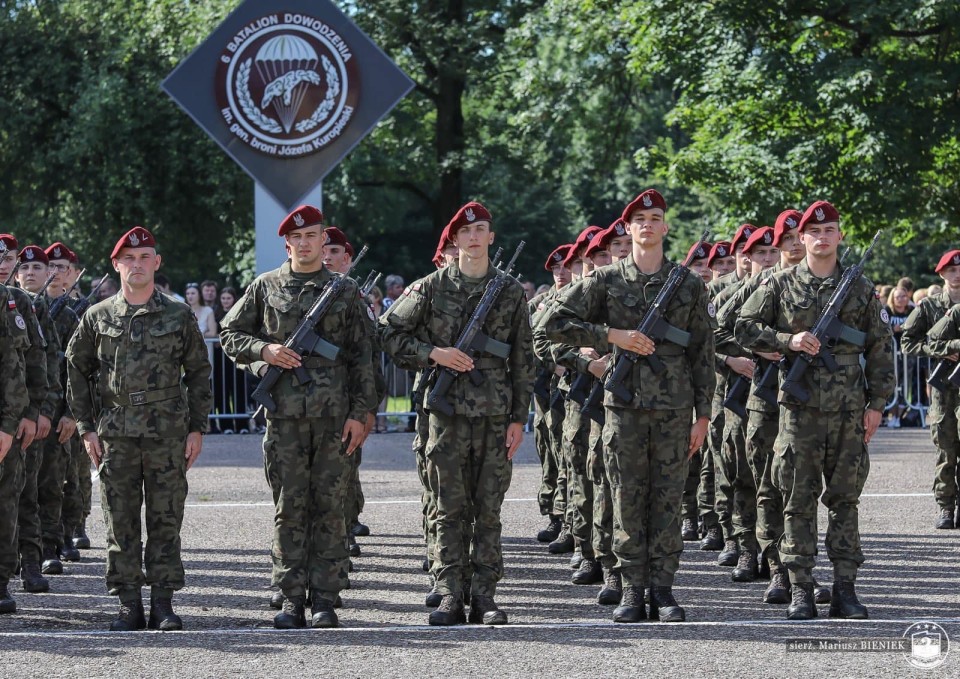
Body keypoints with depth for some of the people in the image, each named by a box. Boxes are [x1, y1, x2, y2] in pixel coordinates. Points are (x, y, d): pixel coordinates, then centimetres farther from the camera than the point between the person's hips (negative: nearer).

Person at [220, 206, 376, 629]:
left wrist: (360, 413, 1)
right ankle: (292, 599, 4)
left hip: (334, 414, 0)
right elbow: (229, 334, 14)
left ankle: (325, 599, 4)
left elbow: (361, 357, 8)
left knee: (329, 506, 1)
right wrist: (264, 350, -5)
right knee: (289, 507, 0)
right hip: (284, 413, 0)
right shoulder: (265, 287, 9)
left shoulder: (346, 291, 9)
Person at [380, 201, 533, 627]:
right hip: (447, 410, -1)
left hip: (495, 414, 1)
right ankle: (450, 595, 3)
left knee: (488, 509, 3)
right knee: (450, 508, 0)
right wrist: (433, 353, -7)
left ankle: (484, 595, 6)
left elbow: (522, 360, 9)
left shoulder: (511, 292, 7)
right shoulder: (432, 287, 3)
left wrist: (519, 417, 3)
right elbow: (389, 332, 6)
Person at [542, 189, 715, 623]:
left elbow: (703, 352, 7)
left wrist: (702, 413, 3)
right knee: (627, 500, 1)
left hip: (674, 407, 0)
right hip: (624, 404, 0)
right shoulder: (607, 281, 4)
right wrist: (611, 335, -9)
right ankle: (633, 591, 7)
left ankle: (663, 591, 7)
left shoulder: (689, 285, 6)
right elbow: (554, 322, 0)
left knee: (667, 498, 2)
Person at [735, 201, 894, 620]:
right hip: (799, 408, -1)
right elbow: (745, 328, 3)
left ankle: (845, 589, 7)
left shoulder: (861, 289, 9)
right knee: (799, 501, 0)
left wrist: (877, 403, 4)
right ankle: (801, 590, 4)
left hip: (849, 412, 1)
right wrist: (788, 341, -12)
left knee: (845, 499, 3)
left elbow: (880, 349, 10)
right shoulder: (780, 286, 5)